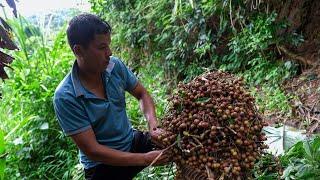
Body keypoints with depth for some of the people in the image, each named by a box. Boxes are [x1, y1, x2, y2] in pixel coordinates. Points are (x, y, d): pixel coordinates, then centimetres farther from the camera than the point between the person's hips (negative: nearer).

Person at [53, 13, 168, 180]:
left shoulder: (115, 65, -11)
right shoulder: (65, 97, -24)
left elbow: (142, 94, 4)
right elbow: (92, 151, -22)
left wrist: (153, 126, -15)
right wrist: (146, 159, -24)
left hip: (133, 142, 4)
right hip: (103, 166, -3)